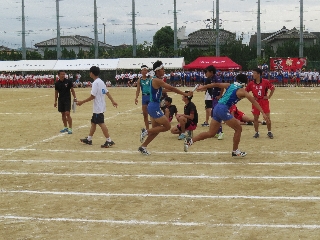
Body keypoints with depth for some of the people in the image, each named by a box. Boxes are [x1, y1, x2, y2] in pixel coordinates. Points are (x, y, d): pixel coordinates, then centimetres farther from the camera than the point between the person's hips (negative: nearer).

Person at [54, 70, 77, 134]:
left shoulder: (68, 81, -7)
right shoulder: (57, 83, 1)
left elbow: (72, 90, 0)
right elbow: (56, 92, 10)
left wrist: (75, 97, -9)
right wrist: (55, 101, 11)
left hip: (67, 99, -4)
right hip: (60, 100, 4)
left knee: (67, 113, -12)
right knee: (63, 114, 10)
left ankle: (70, 128, -9)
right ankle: (65, 127, 23)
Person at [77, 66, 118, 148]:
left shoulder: (95, 83, -17)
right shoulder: (101, 82, 11)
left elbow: (92, 96, -19)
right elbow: (107, 92, 12)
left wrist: (82, 102, -13)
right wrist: (113, 101, 15)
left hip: (98, 108, -10)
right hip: (100, 107, 10)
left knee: (101, 123, -8)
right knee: (93, 122, 17)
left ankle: (109, 141, -9)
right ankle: (89, 139, 26)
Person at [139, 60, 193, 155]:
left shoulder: (158, 80, 13)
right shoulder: (157, 80, -16)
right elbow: (171, 88, -19)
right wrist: (185, 94, -16)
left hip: (154, 107, 10)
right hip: (154, 107, -10)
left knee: (156, 130, 14)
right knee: (167, 126, -6)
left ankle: (143, 146, 18)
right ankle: (146, 132, -3)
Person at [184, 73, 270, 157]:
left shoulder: (230, 85, 18)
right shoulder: (242, 91, 0)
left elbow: (216, 84, 20)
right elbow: (254, 101, -7)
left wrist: (203, 87, 30)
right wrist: (263, 113, -10)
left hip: (217, 108, 8)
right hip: (223, 109, -7)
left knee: (210, 133, 14)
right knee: (238, 129, 7)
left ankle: (190, 141, 7)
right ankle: (235, 151, 14)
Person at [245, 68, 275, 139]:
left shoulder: (266, 82, -8)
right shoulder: (251, 83, -2)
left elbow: (273, 88, 2)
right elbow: (246, 91, 8)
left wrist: (269, 96, -3)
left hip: (264, 101, -2)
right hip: (256, 102, 2)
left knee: (267, 117, -2)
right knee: (255, 118, 4)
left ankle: (269, 132, 12)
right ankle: (256, 132, 18)